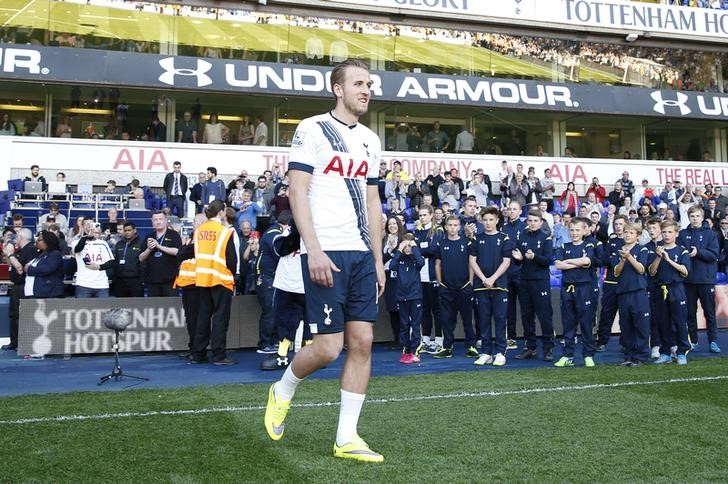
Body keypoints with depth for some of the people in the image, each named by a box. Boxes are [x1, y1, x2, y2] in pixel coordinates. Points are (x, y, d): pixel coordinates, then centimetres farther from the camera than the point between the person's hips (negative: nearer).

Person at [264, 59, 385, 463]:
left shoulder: (370, 140, 16)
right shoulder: (312, 129, -3)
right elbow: (297, 192, -9)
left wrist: (378, 259, 14)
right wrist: (314, 250, -18)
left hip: (361, 254, 7)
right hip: (325, 253, -6)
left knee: (362, 343, 2)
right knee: (328, 347, -7)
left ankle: (346, 438, 10)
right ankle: (282, 392, 23)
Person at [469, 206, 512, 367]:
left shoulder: (504, 239, 3)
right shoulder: (477, 239, 9)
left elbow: (506, 262, -3)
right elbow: (472, 261, 4)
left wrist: (492, 279, -12)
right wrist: (484, 279, -8)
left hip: (499, 285, -2)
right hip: (481, 285, 2)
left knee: (500, 319, -1)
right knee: (483, 320, 5)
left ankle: (500, 352, 4)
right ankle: (486, 353, 12)